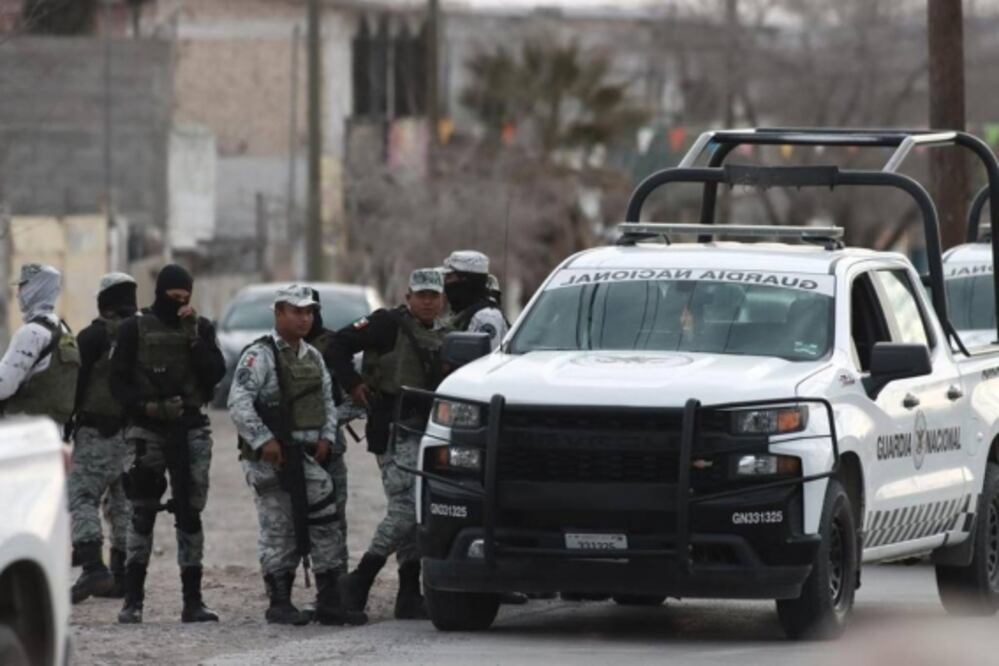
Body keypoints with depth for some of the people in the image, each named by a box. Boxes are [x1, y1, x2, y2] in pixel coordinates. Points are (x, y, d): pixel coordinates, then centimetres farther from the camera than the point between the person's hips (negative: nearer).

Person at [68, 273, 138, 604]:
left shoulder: (93, 337, -8)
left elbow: (76, 384, -10)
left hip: (98, 433, -6)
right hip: (138, 435, 6)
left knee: (82, 496, -6)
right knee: (125, 503, 12)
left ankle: (93, 567, -22)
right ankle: (121, 576, 13)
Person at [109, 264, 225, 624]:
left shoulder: (201, 327, 8)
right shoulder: (134, 329, 1)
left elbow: (215, 375, -3)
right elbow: (119, 382, -1)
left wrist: (193, 337, -12)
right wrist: (149, 407, -15)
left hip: (191, 431, 2)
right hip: (147, 431, -2)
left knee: (190, 514, 3)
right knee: (142, 514, -4)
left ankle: (193, 601, 4)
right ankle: (132, 600, 0)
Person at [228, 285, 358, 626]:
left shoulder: (313, 357, 17)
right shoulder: (260, 355, -9)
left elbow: (327, 402, 26)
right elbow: (238, 403, -18)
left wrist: (326, 437, 9)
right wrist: (264, 441, -23)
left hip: (307, 455, 7)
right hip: (270, 457, -7)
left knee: (326, 522, 2)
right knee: (279, 528, -3)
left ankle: (329, 601, 7)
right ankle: (279, 604, 5)